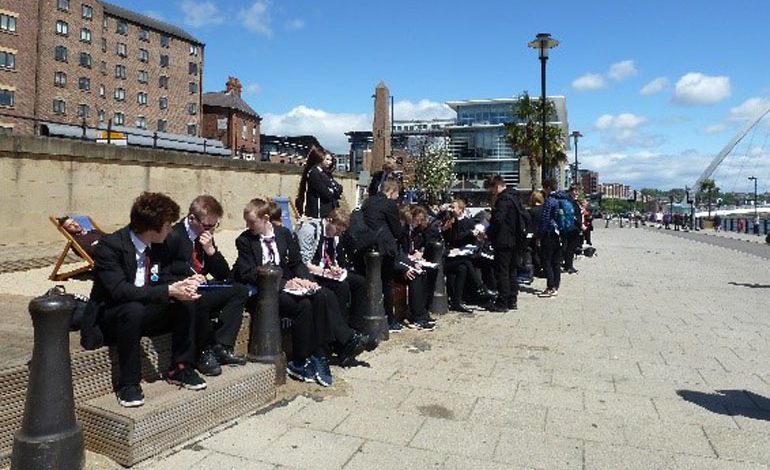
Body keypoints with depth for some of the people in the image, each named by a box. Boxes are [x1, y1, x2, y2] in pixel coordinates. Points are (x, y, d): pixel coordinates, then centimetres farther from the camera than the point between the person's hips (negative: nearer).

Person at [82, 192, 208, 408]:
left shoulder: (157, 246, -2)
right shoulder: (109, 246, -22)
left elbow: (160, 281, 6)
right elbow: (119, 290, -32)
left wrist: (182, 284, -18)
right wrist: (169, 291, -37)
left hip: (144, 312, 6)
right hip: (107, 320, -6)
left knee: (186, 302, -15)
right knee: (134, 309, -37)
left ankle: (181, 368, -4)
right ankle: (128, 384, -23)